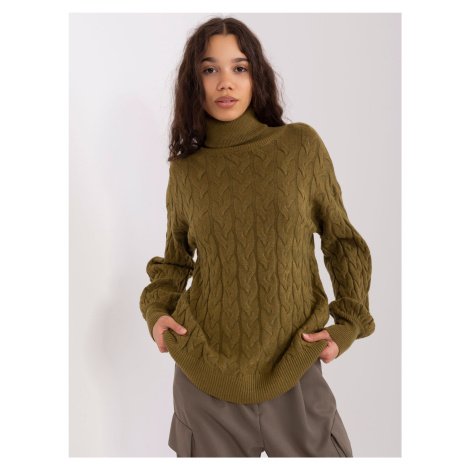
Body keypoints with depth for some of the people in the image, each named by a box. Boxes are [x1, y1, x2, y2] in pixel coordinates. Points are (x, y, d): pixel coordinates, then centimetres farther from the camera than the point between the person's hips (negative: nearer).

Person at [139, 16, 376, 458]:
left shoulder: (301, 145, -4)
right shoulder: (185, 170, 1)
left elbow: (342, 241, 4)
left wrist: (349, 323, -3)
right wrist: (157, 309, 0)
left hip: (292, 365, -1)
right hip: (204, 370, 1)